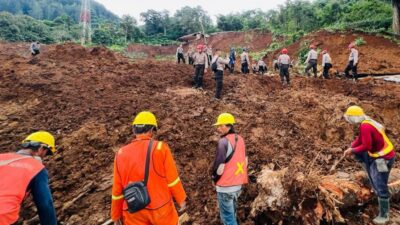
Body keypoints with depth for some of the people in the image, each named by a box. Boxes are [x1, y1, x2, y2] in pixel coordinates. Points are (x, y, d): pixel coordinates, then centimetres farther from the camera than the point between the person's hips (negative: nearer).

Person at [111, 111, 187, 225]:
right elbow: (172, 179, -12)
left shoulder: (121, 154, -8)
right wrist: (181, 199, 4)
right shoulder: (160, 148, -18)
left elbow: (117, 189, -1)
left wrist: (116, 215, 12)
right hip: (160, 207, -2)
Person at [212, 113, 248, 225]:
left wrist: (214, 179, -2)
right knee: (232, 213, 25)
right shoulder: (240, 139, 6)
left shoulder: (224, 141, -20)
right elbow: (245, 161, 13)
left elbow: (219, 165, -20)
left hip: (226, 186, -8)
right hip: (238, 184, 8)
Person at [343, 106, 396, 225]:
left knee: (380, 188, -1)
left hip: (383, 159, -10)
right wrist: (351, 148, 1)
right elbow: (360, 139, 11)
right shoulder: (367, 123, 5)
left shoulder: (365, 126, -25)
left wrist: (352, 150, -12)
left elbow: (366, 146, -25)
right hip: (377, 155, 10)